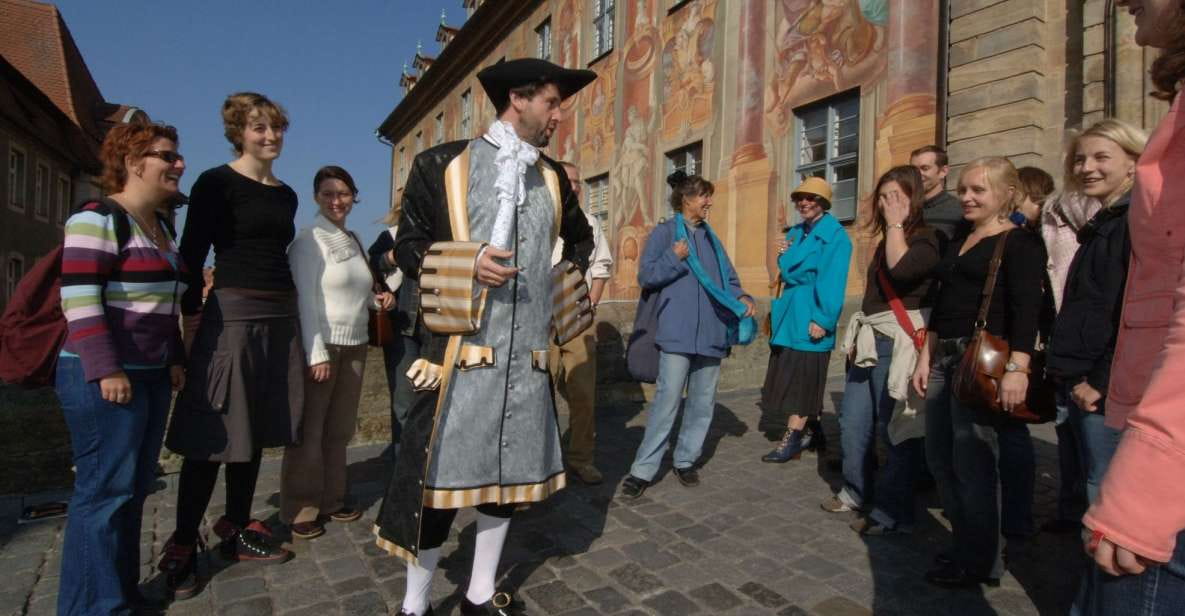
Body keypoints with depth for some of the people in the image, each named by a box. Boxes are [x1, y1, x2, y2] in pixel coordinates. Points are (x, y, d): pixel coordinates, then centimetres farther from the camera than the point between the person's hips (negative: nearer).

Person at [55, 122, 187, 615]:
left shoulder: (161, 227, 16)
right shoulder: (97, 219, -11)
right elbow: (80, 300, -18)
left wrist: (175, 359, 16)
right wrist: (106, 370, -22)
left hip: (151, 376, 9)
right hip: (105, 378, -9)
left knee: (134, 489, 13)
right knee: (106, 491, -4)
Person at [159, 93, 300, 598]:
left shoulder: (286, 194, 15)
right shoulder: (216, 183, -3)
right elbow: (191, 259, -7)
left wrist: (290, 313, 15)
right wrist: (192, 322, -12)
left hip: (281, 317, 6)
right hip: (231, 313, -6)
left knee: (255, 429, 12)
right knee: (213, 436, -3)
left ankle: (237, 531, 24)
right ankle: (182, 546, 11)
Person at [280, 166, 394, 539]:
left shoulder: (353, 240, 12)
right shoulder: (308, 241, -8)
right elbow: (305, 299, -14)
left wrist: (378, 298, -1)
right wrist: (316, 354, -18)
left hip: (355, 345, 7)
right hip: (321, 345, -7)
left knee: (339, 429, 14)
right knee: (309, 430, 2)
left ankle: (331, 500, 27)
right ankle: (299, 510, 14)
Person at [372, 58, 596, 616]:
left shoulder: (553, 179, 14)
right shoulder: (442, 165, 0)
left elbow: (580, 238, 30)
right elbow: (408, 247, 0)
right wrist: (466, 265, -16)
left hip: (527, 354, 5)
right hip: (462, 349, -5)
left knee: (509, 471, 12)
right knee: (444, 474, 0)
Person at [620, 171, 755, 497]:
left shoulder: (711, 237, 17)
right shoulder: (664, 232, 1)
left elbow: (727, 278, 18)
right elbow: (646, 277, -4)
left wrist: (742, 297, -1)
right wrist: (675, 258, -17)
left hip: (711, 334, 6)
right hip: (678, 334, -6)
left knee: (703, 403, 11)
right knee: (667, 401, -9)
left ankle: (686, 461, 25)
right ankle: (643, 470, -1)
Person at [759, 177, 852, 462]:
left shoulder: (834, 235, -8)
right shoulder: (796, 232, 16)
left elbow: (832, 280, -15)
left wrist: (822, 319, -20)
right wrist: (784, 255, -6)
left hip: (811, 316, -8)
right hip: (791, 313, 8)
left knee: (802, 377, -5)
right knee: (793, 376, 12)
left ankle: (792, 440, 0)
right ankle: (811, 432, 24)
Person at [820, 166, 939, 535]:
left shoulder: (927, 239, -7)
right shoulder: (886, 239, 19)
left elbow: (901, 270, -28)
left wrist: (896, 224, -14)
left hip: (899, 345, -9)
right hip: (870, 341, 9)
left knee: (894, 430, -3)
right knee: (853, 421, 12)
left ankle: (892, 514, 9)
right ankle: (857, 491, 28)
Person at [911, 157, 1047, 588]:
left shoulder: (1019, 243, -4)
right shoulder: (958, 242, 19)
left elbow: (1027, 309, -15)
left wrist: (1017, 368, -25)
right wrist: (925, 357, 17)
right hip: (945, 357, 8)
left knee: (972, 463, -2)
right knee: (939, 457, 12)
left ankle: (982, 561, 15)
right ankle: (965, 544, 28)